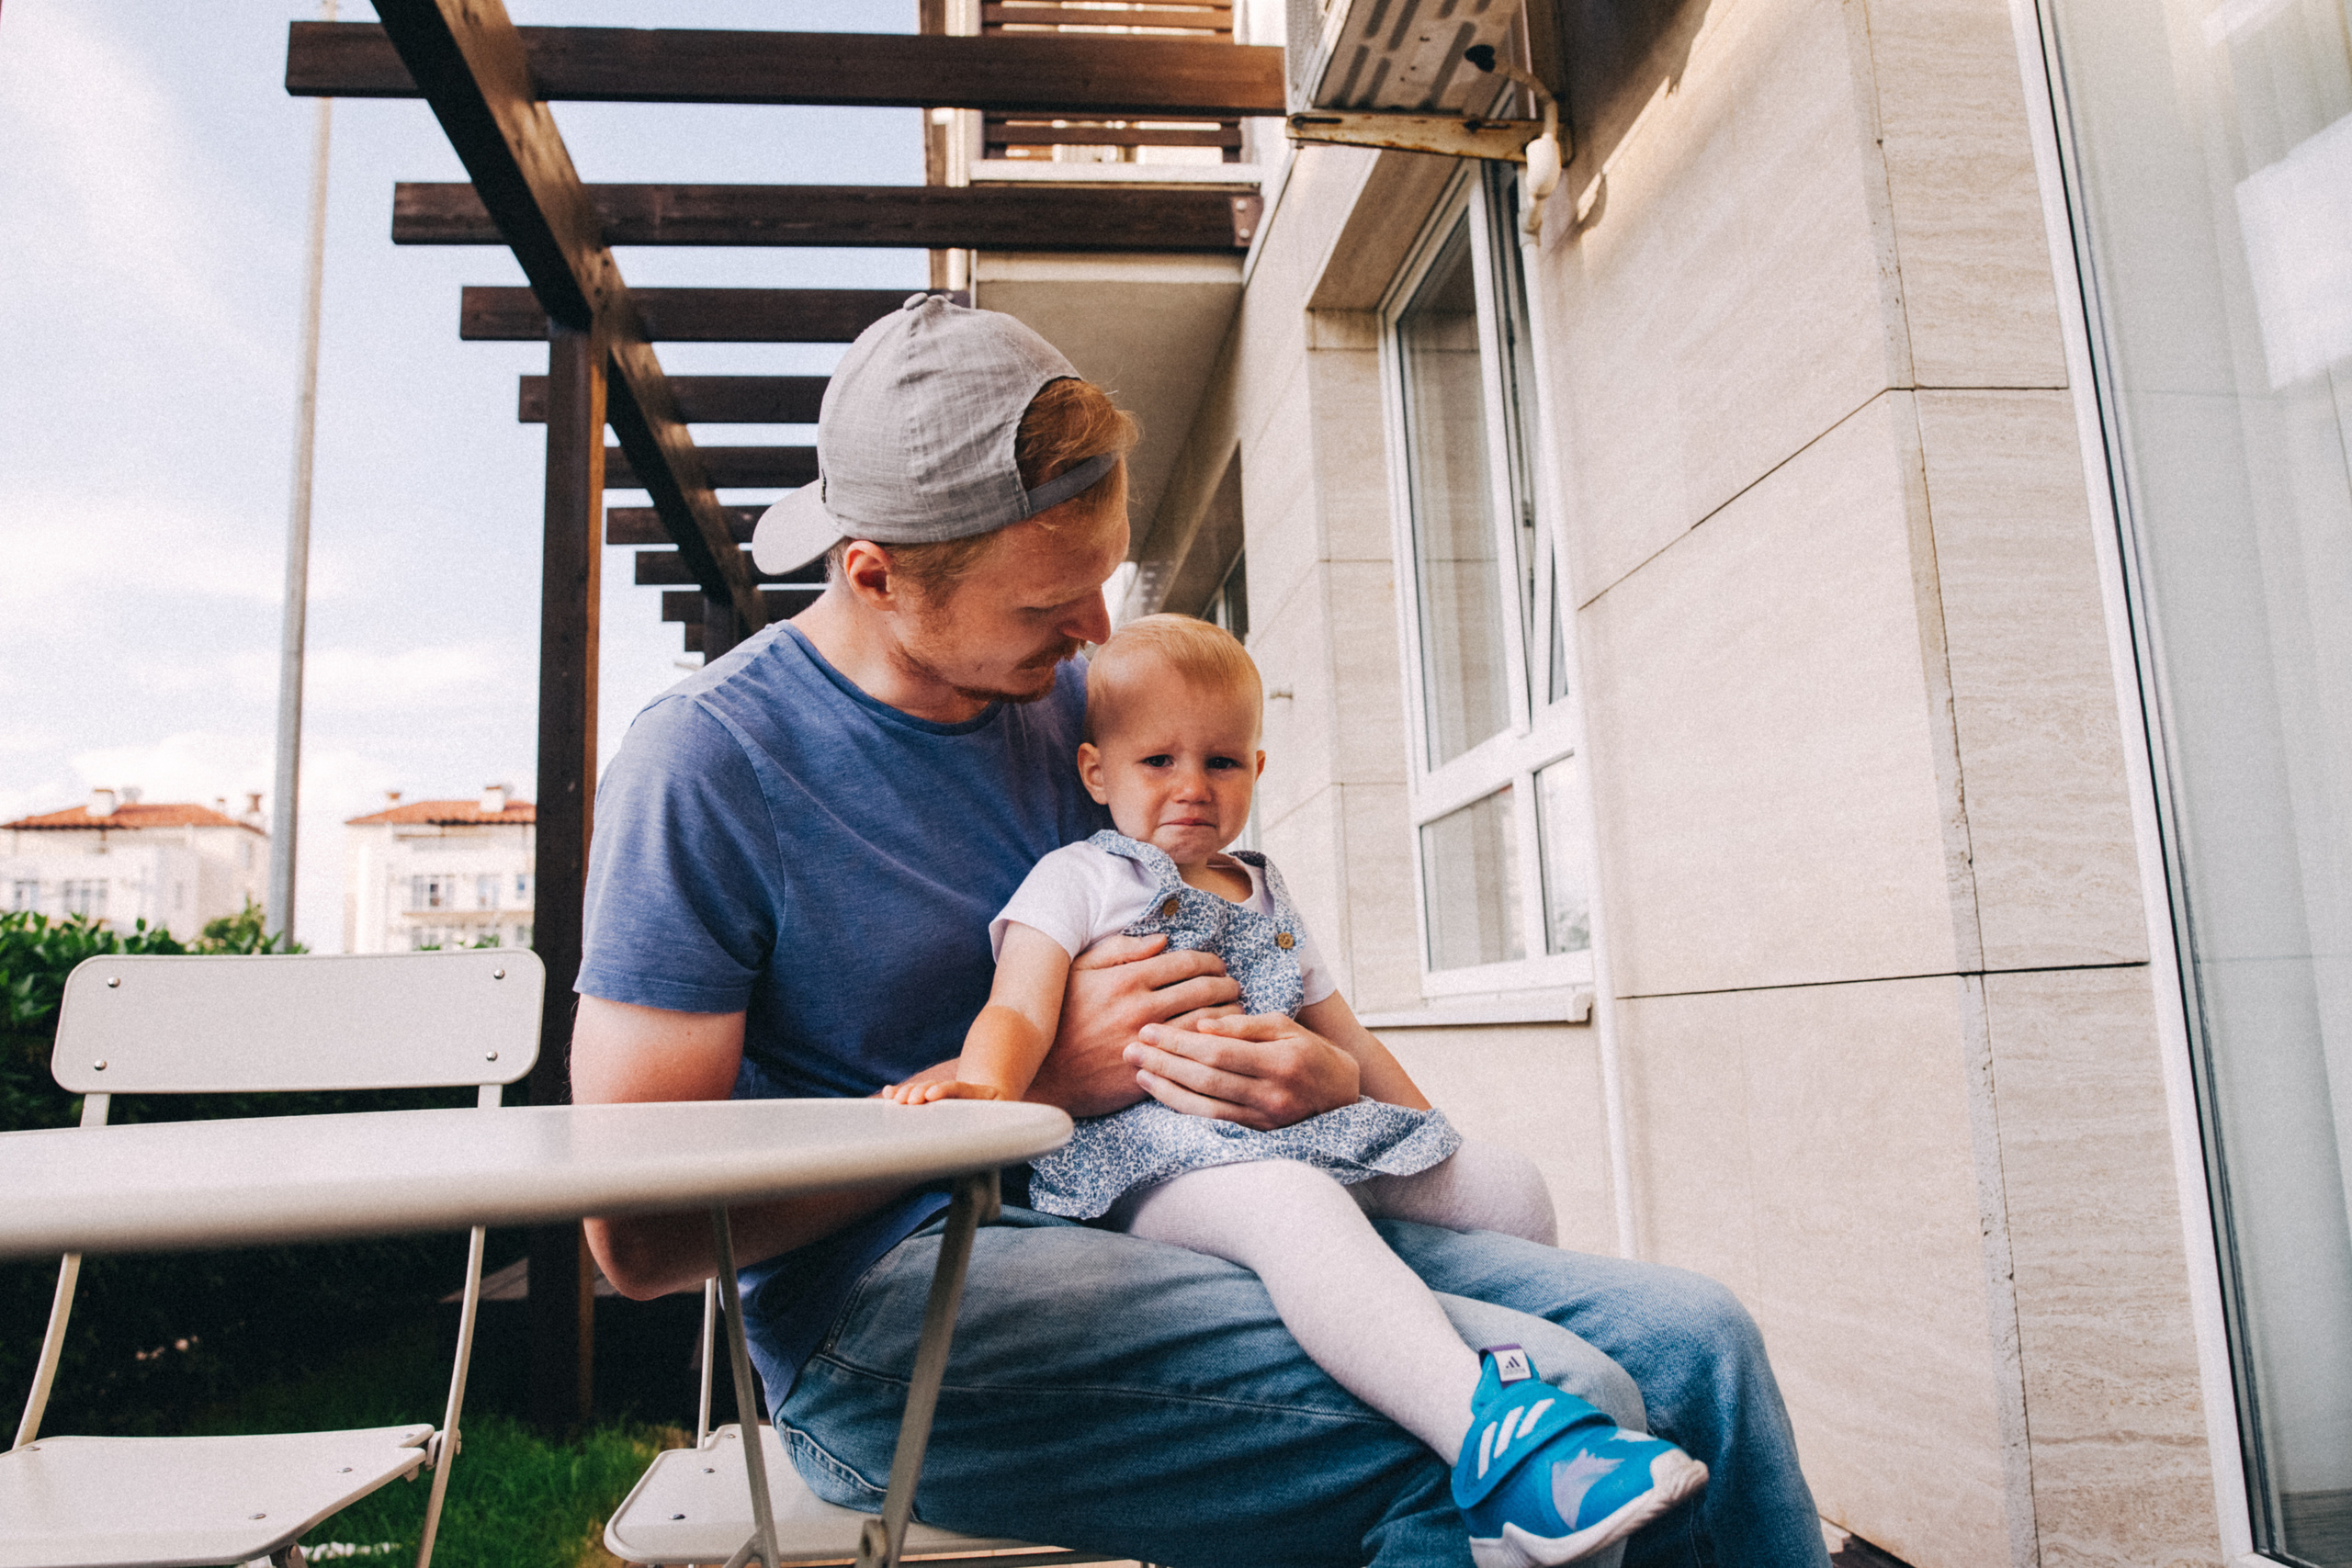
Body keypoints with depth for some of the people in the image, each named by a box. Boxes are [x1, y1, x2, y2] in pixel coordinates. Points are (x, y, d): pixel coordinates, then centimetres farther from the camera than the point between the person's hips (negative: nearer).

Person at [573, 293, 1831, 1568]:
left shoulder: (1073, 696, 9)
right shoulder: (703, 765, -10)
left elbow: (1244, 996, 19)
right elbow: (637, 1234, -12)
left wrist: (1327, 1078, -7)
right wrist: (1038, 1078, -15)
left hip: (1157, 1210, 6)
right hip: (887, 1295, -6)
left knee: (1687, 1339, -11)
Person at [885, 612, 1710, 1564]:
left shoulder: (1266, 898, 24)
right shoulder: (1078, 880, 5)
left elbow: (1344, 1040, 29)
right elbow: (1021, 1007, -11)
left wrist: (1428, 1130, 25)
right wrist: (986, 1087, -33)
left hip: (1301, 1134, 8)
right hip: (1155, 1154, -8)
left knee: (1506, 1184, 1)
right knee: (1293, 1201, -39)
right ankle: (1492, 1433, -51)